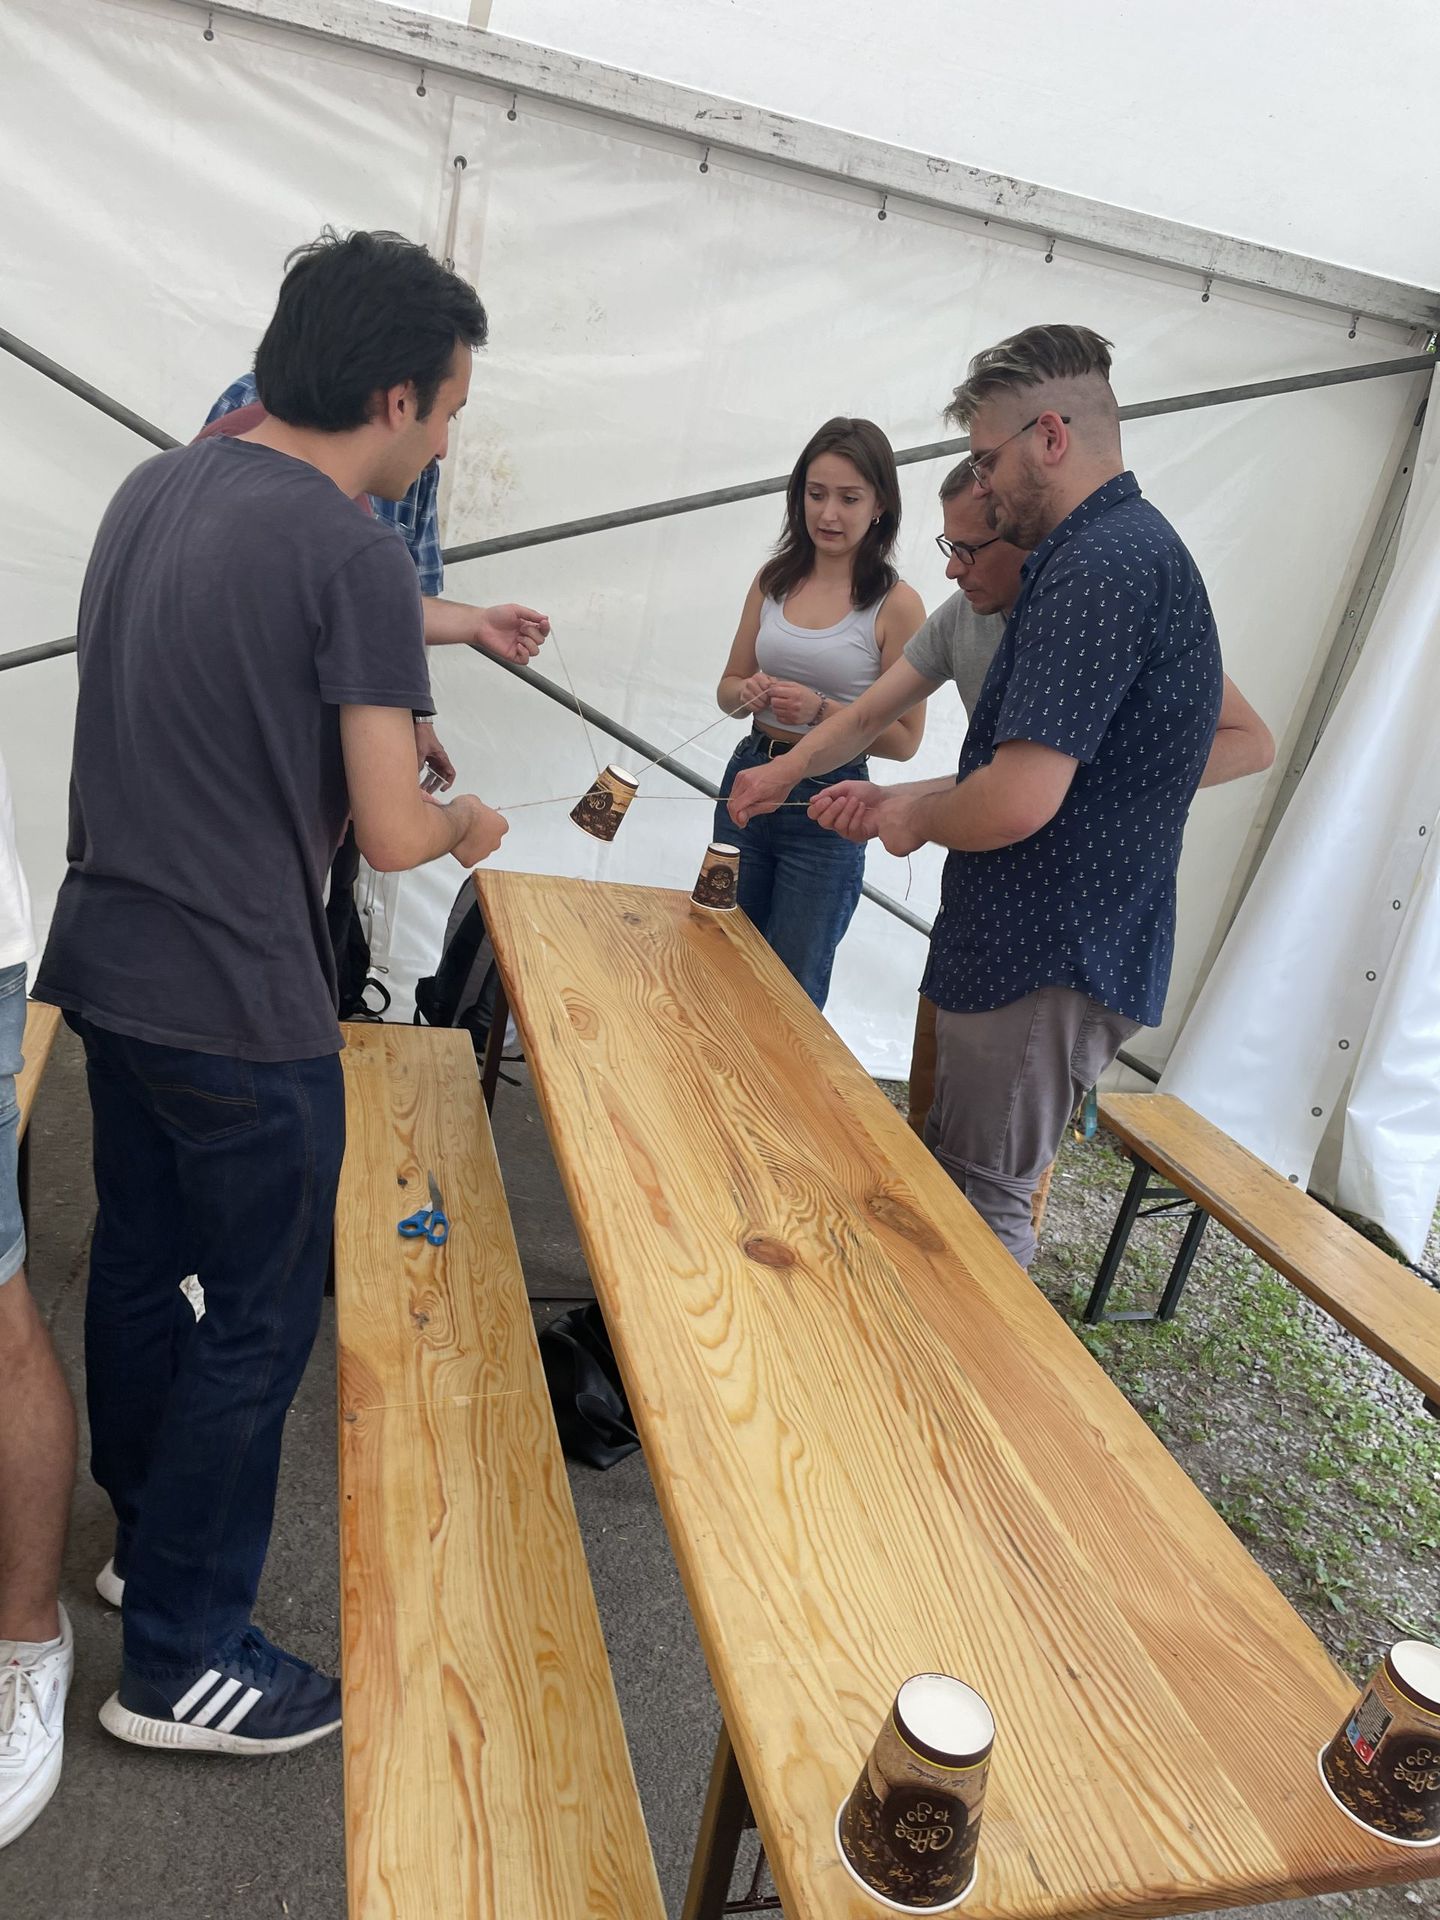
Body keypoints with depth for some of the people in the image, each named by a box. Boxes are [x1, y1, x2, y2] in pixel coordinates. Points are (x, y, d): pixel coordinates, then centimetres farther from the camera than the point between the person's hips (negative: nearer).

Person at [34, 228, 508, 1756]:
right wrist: (468, 823, 4)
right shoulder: (352, 552, -18)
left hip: (108, 961, 9)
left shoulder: (150, 492, 8)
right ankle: (179, 1659, 22)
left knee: (137, 1264, 21)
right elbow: (391, 835, -18)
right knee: (260, 1320, 6)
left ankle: (148, 1530, 43)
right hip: (242, 1007, -8)